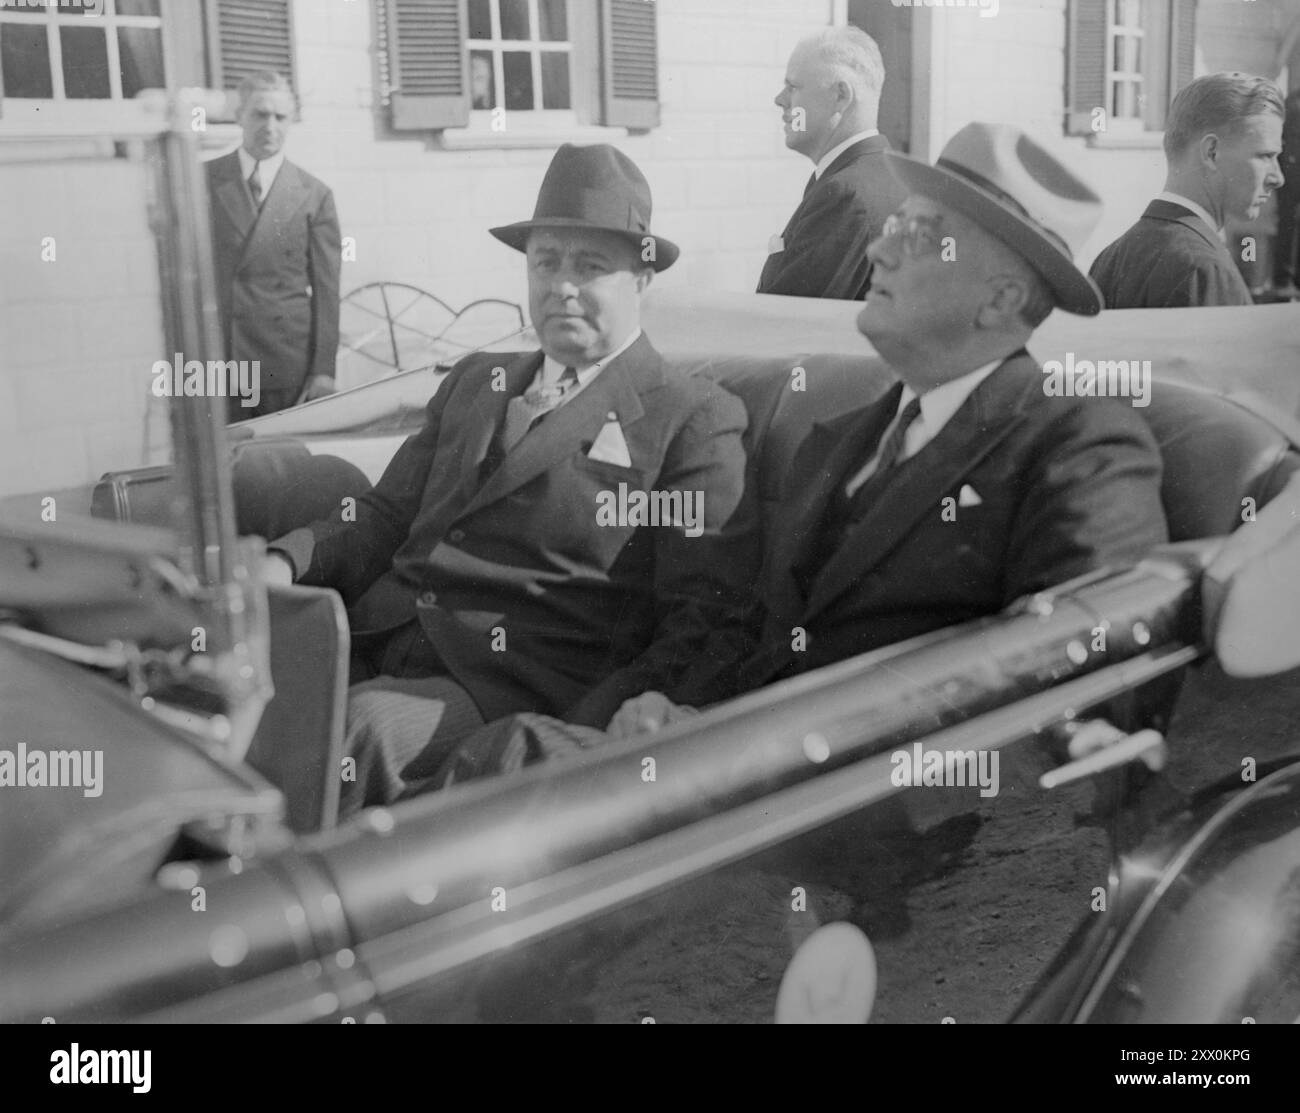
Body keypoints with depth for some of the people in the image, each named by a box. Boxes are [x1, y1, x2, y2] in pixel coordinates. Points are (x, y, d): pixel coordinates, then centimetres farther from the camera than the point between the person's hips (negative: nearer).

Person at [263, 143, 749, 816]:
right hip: (375, 645, 5)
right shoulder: (474, 383, 24)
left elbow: (702, 616, -3)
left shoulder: (695, 421, 4)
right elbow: (386, 515, 20)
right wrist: (283, 563, -2)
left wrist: (598, 726, -20)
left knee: (364, 723, -33)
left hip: (516, 685, -5)